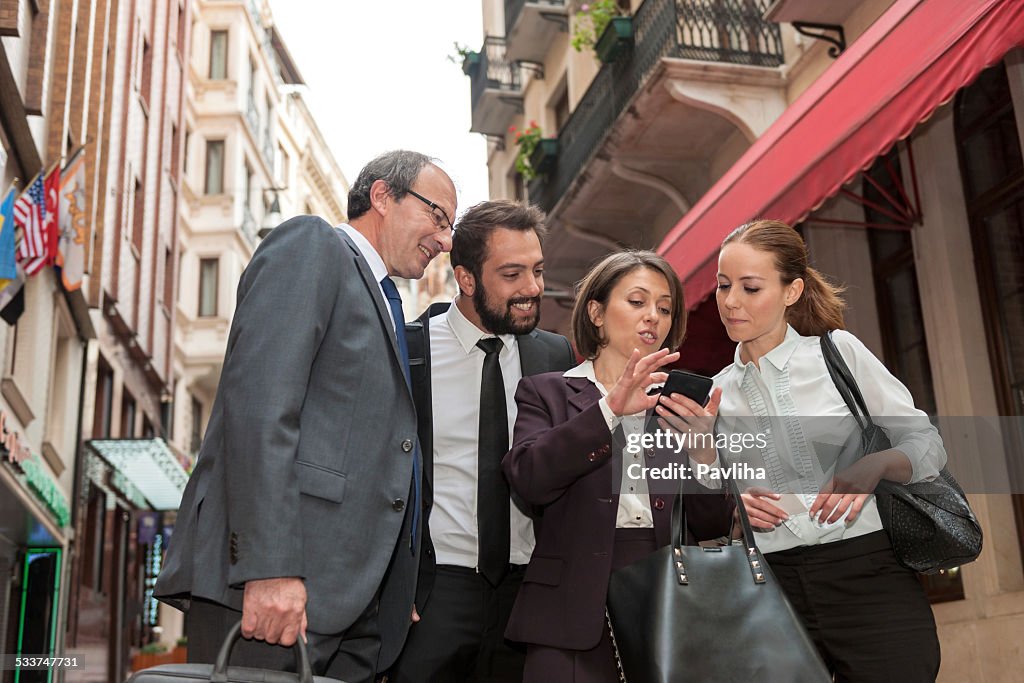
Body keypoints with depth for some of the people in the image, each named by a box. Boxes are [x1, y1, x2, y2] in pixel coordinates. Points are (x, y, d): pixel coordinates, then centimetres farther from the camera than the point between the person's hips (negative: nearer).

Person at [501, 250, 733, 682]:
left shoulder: (681, 405, 13)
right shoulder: (547, 392, 7)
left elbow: (711, 528, 8)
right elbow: (528, 478, -12)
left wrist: (703, 453, -9)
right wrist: (610, 408, -20)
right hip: (576, 611, -2)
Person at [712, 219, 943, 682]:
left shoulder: (838, 351, 0)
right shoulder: (717, 394, 9)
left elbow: (927, 444, 3)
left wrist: (875, 465, -16)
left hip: (869, 576, -2)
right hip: (772, 587, 2)